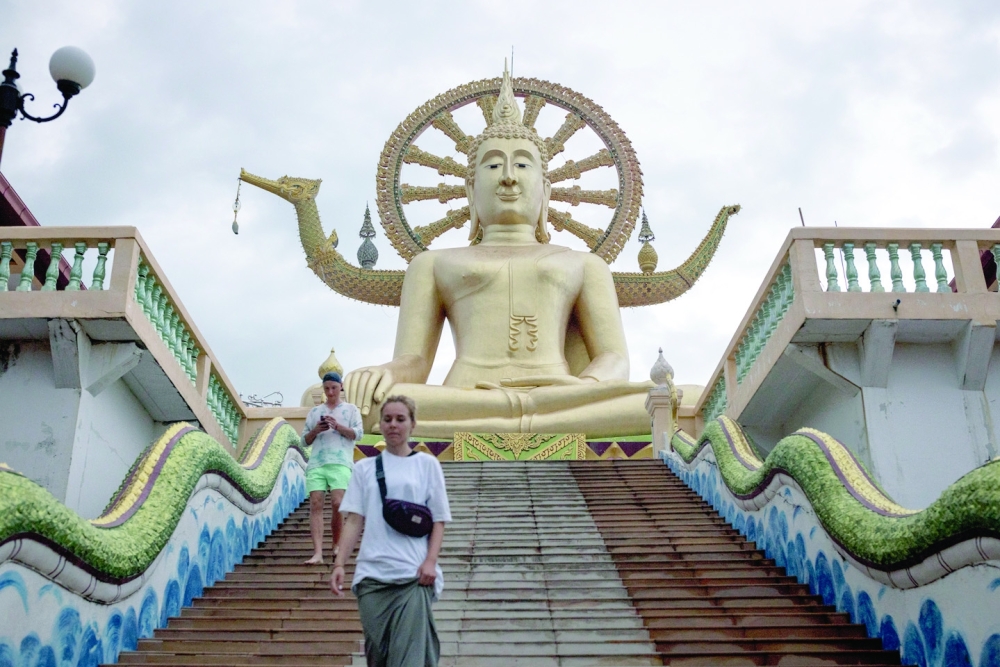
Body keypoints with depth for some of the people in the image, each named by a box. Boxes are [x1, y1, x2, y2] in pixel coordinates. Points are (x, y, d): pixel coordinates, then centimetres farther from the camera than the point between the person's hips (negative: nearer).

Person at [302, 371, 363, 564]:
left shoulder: (351, 409, 15)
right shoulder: (315, 412, 22)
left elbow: (358, 434, 3)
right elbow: (305, 440, 19)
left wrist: (338, 426, -11)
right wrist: (315, 430, -2)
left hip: (340, 463, -2)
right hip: (316, 463, 2)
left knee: (337, 504, -13)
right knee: (315, 504, -12)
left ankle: (336, 545, 9)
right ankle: (317, 553, -18)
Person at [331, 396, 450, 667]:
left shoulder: (427, 464, 7)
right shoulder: (365, 468, 12)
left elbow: (438, 520, 5)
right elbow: (354, 521, 8)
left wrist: (430, 562, -8)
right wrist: (339, 564, -3)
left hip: (414, 575, -2)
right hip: (372, 574, 2)